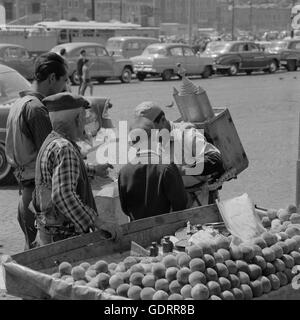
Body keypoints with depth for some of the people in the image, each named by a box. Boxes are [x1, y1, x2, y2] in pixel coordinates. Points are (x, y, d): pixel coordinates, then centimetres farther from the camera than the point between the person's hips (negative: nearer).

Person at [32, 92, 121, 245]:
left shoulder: (52, 141, 10)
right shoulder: (64, 149, -22)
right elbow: (63, 196, -33)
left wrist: (93, 170, 43)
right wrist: (98, 222, -32)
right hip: (64, 236, -10)